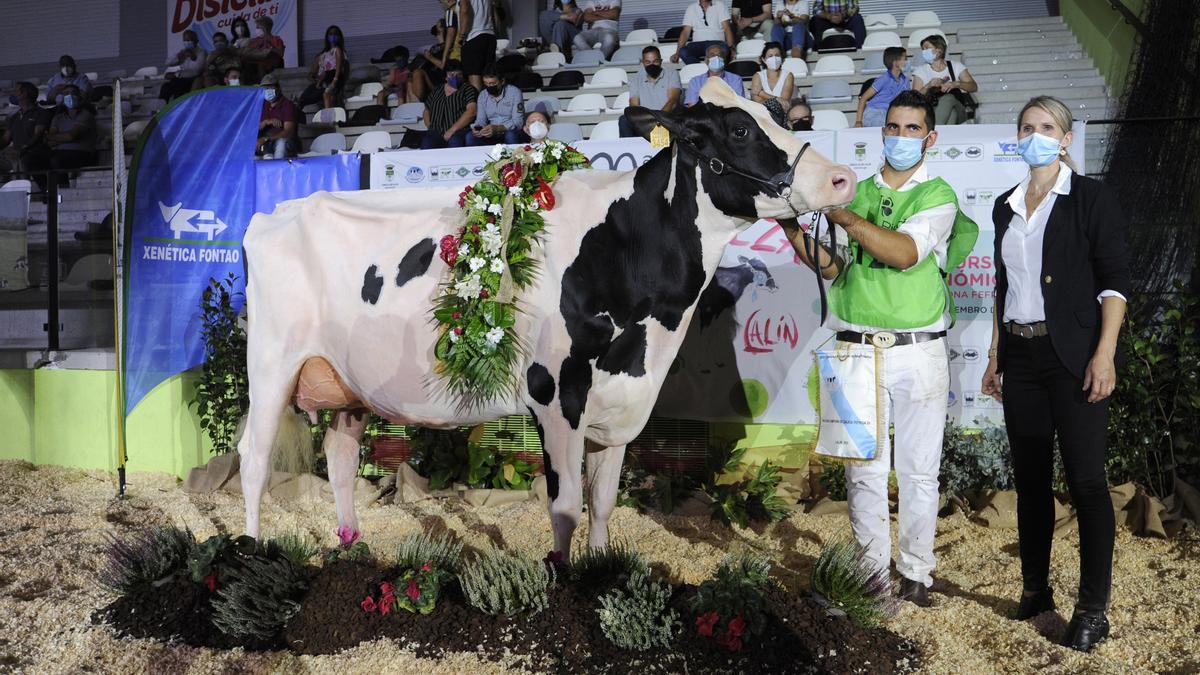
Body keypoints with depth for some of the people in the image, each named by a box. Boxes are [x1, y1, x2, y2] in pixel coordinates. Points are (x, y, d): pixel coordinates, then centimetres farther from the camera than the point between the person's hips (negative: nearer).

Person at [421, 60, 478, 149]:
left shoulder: (468, 89, 11)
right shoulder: (436, 91, 24)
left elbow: (471, 112, -4)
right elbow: (426, 111, 31)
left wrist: (452, 130, -13)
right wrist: (430, 128, 9)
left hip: (459, 131, -3)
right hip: (436, 132, 3)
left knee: (455, 141, -40)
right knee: (426, 145, -32)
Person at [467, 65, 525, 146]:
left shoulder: (514, 92, -9)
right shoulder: (483, 95, 7)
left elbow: (518, 122, -17)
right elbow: (481, 120, 7)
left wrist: (497, 128, -33)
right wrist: (477, 128, -19)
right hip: (492, 136, 4)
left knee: (511, 135, -38)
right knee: (470, 137, -22)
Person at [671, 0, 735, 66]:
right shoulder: (691, 8, 13)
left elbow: (727, 28, 1)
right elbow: (686, 32, 7)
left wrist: (731, 48, -15)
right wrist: (677, 52, -6)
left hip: (716, 42, -1)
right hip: (697, 43, 2)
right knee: (683, 52, -33)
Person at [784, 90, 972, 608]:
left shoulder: (938, 195, 2)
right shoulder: (855, 193, 13)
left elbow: (904, 253, -16)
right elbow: (833, 267, 8)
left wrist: (841, 215, -18)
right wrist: (794, 229, -6)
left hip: (919, 351, -2)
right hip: (857, 349, 2)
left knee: (918, 469, 5)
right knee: (864, 468, 5)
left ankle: (915, 572, 19)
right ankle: (871, 571, 16)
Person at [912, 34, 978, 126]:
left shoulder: (956, 66, 16)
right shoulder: (920, 70, 16)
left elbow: (974, 87, 3)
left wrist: (955, 84, -15)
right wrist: (928, 86, -15)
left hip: (957, 110, 0)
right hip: (931, 112, 0)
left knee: (948, 98, -35)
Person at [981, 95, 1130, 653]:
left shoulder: (1090, 198, -2)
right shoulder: (1006, 207, 14)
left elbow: (1115, 279, -8)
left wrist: (1104, 354, -17)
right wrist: (995, 356, 14)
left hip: (1071, 357, -5)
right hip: (1020, 358, 5)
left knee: (1085, 478, -5)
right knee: (1029, 477, 9)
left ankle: (1092, 609, 2)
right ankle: (1035, 589, 21)